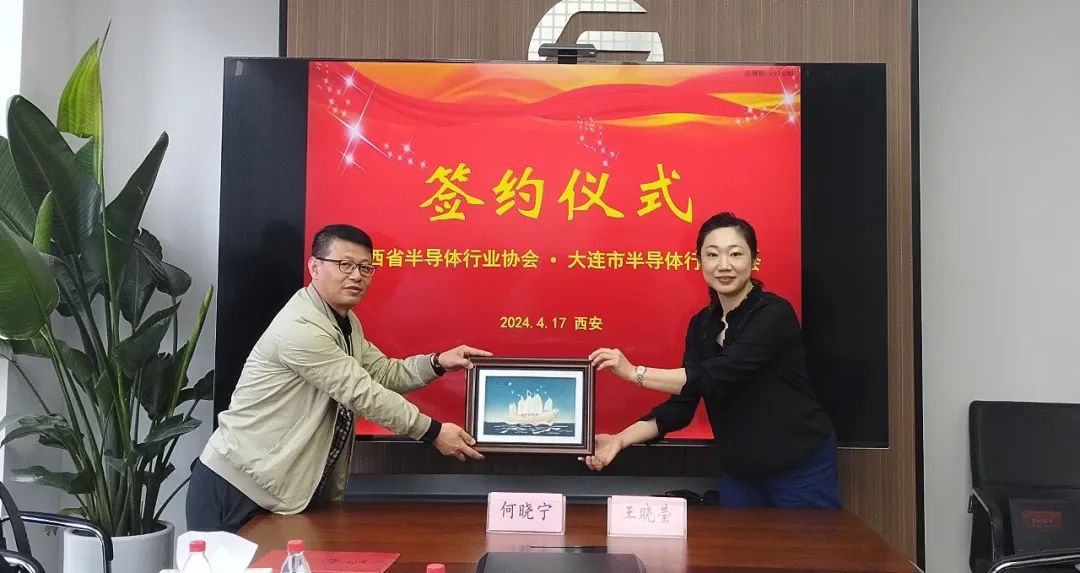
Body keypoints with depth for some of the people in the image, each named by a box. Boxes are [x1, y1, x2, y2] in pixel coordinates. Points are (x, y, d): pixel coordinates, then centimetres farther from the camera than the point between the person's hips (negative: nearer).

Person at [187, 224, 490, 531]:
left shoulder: (346, 322, 8)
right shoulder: (300, 328, -23)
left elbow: (381, 372, 11)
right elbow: (363, 393, -23)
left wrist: (438, 362, -5)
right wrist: (433, 431, -17)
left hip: (293, 486, 9)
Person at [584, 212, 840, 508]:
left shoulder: (774, 313, -18)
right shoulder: (701, 324, 2)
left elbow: (717, 377, -28)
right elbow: (681, 404, -1)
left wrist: (634, 372, -26)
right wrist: (621, 439, -13)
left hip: (800, 469, -6)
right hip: (739, 472, 6)